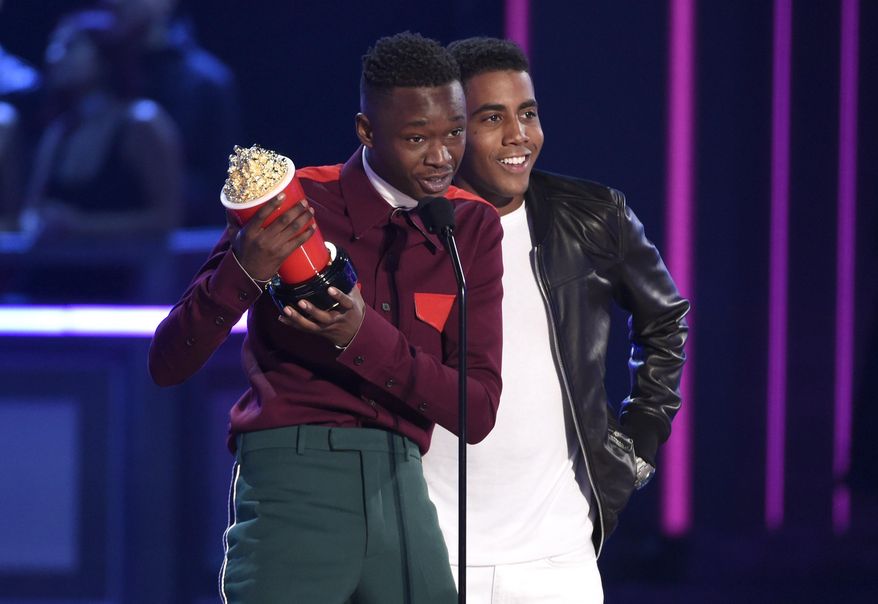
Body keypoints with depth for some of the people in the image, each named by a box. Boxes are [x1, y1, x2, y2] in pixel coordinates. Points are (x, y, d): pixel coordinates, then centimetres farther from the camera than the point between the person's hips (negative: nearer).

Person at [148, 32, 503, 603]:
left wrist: (364, 337, -16)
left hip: (403, 492, 4)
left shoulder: (473, 227, 7)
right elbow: (167, 365, -4)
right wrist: (242, 272, -23)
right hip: (293, 480, -4)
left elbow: (478, 412, -1)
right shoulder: (293, 206, -2)